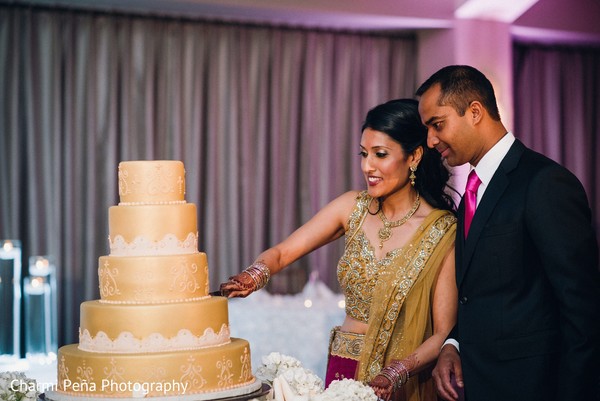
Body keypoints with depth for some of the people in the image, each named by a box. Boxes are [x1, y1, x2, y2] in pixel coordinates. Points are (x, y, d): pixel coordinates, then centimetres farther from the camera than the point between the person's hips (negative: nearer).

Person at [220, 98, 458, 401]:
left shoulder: (444, 231, -12)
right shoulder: (354, 208, -1)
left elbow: (443, 333, -13)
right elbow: (281, 253, -2)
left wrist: (395, 374, -27)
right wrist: (253, 277, -22)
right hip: (343, 367, 3)